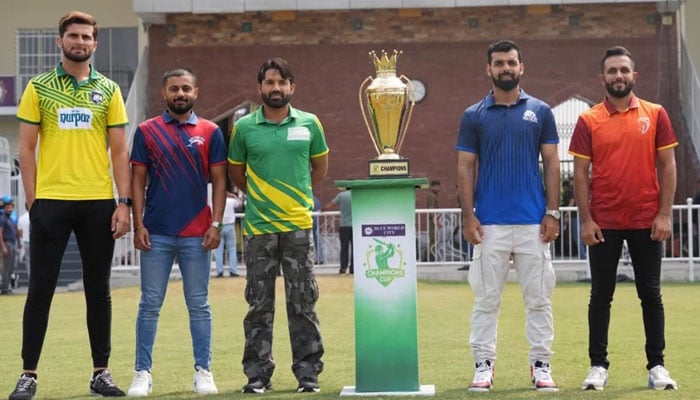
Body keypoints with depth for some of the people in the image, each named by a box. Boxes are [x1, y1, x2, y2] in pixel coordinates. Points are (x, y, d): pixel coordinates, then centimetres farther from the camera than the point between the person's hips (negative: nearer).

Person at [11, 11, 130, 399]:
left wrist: (124, 202, -2)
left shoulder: (109, 90, 8)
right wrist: (32, 199, -4)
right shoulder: (38, 88, 5)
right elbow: (27, 148, 4)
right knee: (41, 289, 1)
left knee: (99, 290, 7)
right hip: (51, 201, -1)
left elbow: (120, 151, 6)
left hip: (98, 202, 1)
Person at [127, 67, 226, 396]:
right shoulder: (147, 131, 5)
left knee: (199, 305, 5)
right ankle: (142, 373, 8)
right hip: (156, 233, 0)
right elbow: (138, 180, 5)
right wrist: (138, 225, -3)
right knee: (150, 305, 3)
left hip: (197, 234, 0)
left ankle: (203, 372, 11)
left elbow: (219, 181, 5)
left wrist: (216, 224, -4)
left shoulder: (210, 132, 6)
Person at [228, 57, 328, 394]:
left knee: (303, 302, 3)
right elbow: (236, 171, 14)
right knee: (259, 304, 5)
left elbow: (320, 166, 17)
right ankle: (257, 374, 12)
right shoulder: (244, 127, 2)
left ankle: (308, 372, 10)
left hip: (299, 225, 0)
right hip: (258, 227, 0)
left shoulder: (309, 123, 4)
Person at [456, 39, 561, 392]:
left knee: (538, 298, 4)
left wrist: (552, 212, -3)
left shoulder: (540, 111, 7)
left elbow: (551, 163, 6)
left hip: (533, 222, 0)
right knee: (486, 298, 4)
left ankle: (540, 365, 11)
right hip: (490, 223, 0)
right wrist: (468, 215, -5)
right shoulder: (474, 116, 5)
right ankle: (483, 365, 10)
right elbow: (465, 167, 4)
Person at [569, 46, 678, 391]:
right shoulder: (588, 121, 1)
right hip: (604, 223, 0)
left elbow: (668, 166, 2)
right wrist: (586, 220, -6)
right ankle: (598, 366, 11)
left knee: (651, 295, 6)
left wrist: (665, 214, -5)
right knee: (601, 296, 5)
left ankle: (657, 366, 13)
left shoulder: (655, 115, 3)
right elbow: (579, 173, 1)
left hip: (647, 222, 0)